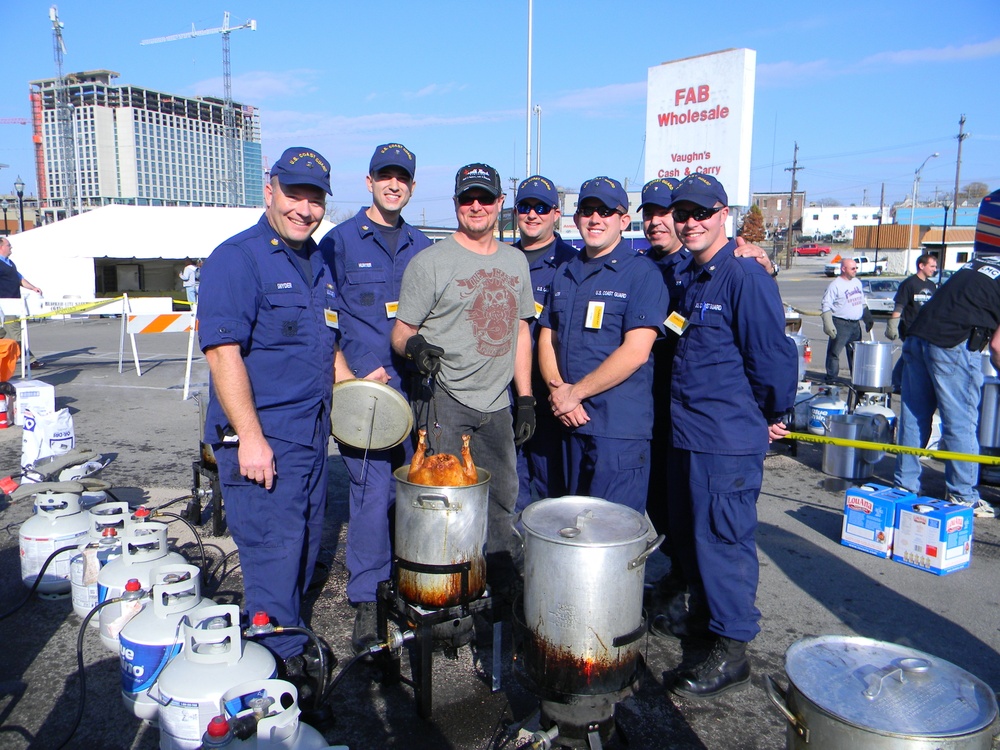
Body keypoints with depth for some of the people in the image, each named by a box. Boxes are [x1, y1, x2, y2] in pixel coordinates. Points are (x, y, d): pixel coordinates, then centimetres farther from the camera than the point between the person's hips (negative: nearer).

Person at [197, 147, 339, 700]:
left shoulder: (317, 264, 14)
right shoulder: (236, 259, -12)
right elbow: (223, 351, -20)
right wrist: (250, 437, -23)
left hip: (312, 433, 9)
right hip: (262, 438, -8)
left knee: (305, 543, 19)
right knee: (273, 550, -1)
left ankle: (291, 639, 38)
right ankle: (280, 661, 16)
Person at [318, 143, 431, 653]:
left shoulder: (421, 247, 14)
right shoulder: (340, 241, 1)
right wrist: (350, 378, -10)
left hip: (415, 389, 5)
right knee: (372, 494, -6)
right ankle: (367, 602, 9)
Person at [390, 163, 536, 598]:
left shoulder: (515, 262, 13)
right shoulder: (430, 261, -3)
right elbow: (400, 331, -4)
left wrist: (525, 397, 12)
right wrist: (414, 345, -29)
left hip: (497, 405, 5)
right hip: (445, 403, -5)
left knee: (501, 500, 13)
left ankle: (501, 590, 30)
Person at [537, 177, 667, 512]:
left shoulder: (642, 273, -6)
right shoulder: (565, 274, 14)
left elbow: (635, 352, -15)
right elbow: (547, 338, 12)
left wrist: (575, 393, -11)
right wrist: (557, 391, -5)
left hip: (620, 426, -6)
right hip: (570, 421, 6)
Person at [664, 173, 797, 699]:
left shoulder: (744, 275, -15)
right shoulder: (689, 277, 13)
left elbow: (773, 354, -14)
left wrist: (773, 416, -3)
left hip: (728, 439, -9)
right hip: (685, 433, 9)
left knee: (723, 538, 0)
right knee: (688, 534, 18)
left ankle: (731, 649, 14)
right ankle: (703, 617, 37)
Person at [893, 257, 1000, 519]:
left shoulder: (977, 263, 22)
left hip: (916, 336, 7)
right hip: (953, 344, -7)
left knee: (913, 418, 11)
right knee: (961, 424, 3)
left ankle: (905, 486, 18)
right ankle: (963, 496, 11)